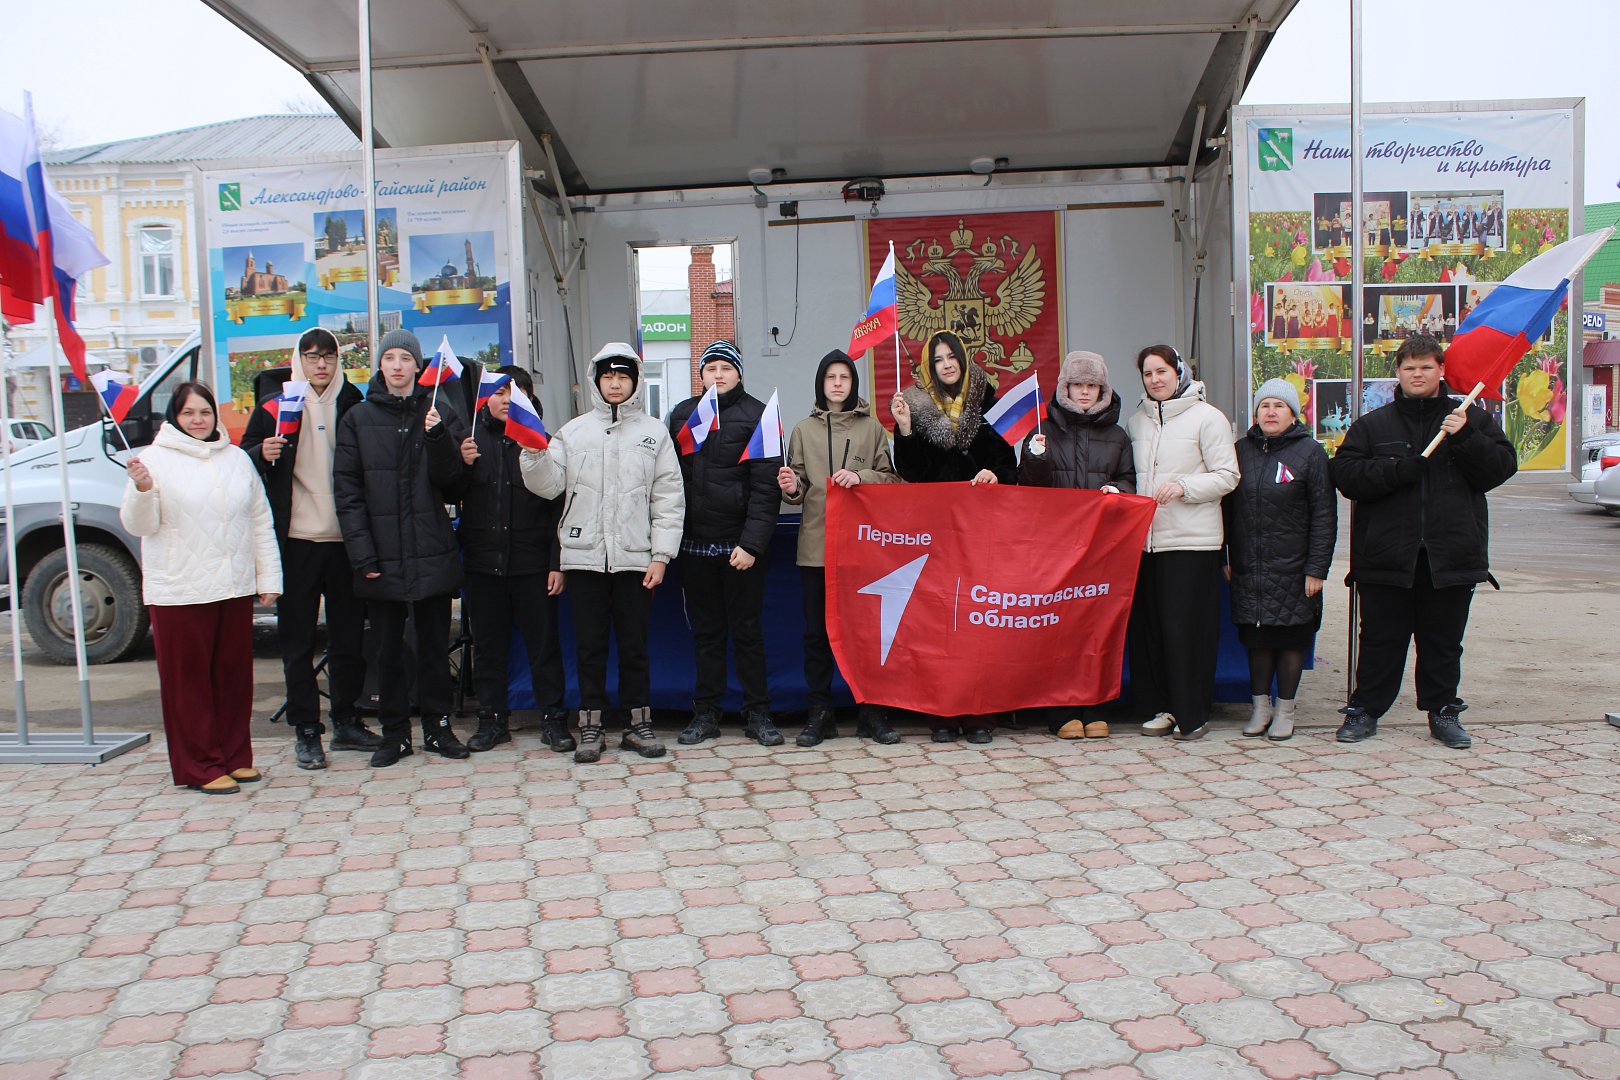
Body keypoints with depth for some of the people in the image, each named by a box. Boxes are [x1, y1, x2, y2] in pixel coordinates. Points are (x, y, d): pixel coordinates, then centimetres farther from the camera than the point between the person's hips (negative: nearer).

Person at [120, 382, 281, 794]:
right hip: (179, 592, -4)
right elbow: (139, 524, -4)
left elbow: (261, 522, 13)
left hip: (235, 588, 4)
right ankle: (201, 768, 8)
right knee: (189, 681, 1)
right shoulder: (155, 459, -1)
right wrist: (142, 490, -24)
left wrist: (268, 578, 9)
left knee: (234, 676, 10)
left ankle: (235, 757, 22)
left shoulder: (237, 459, 12)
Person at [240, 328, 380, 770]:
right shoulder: (275, 405, 4)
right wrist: (263, 453, -14)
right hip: (295, 539, -1)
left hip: (345, 538, 2)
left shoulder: (353, 404, 7)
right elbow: (245, 457, 7)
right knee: (298, 639, 3)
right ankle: (305, 730, 12)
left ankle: (347, 721, 22)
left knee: (349, 635, 9)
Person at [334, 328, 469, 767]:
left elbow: (448, 478, -1)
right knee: (388, 650, 8)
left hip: (432, 553, 0)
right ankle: (395, 733, 18)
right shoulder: (358, 419, 4)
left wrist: (437, 436, -19)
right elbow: (347, 489, -1)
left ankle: (437, 726, 20)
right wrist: (362, 554, -9)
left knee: (435, 645, 9)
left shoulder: (440, 412, 5)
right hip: (381, 557, 0)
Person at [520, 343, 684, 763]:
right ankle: (590, 726, 14)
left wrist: (660, 555, -4)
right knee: (589, 645, 6)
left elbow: (669, 499, 2)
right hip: (585, 555, 1)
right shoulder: (573, 431, 9)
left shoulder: (654, 432, 6)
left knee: (634, 645, 6)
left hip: (635, 556, -1)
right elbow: (548, 485, 3)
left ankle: (638, 723, 16)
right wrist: (534, 453, -14)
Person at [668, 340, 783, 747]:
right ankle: (705, 713, 19)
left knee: (747, 629, 3)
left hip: (741, 545, -3)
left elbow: (765, 487, -8)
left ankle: (757, 713, 13)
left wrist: (752, 542, -16)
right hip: (695, 543, 4)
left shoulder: (757, 415, -2)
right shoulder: (682, 415, 10)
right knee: (706, 630, 11)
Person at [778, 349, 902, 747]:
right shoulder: (804, 430, 10)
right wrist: (791, 487, -14)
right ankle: (819, 712, 13)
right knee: (816, 631, 4)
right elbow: (799, 490, 9)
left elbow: (890, 478, 4)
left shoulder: (872, 427, 7)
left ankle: (871, 712, 12)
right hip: (816, 544, 1)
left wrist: (861, 477, -13)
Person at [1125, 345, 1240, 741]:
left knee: (1186, 627, -4)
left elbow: (1226, 476, -5)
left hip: (1192, 540, -5)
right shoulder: (1137, 421, 15)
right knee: (1149, 626, 6)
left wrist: (1183, 487, -17)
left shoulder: (1206, 417, -1)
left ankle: (1192, 713, 5)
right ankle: (1162, 707, 16)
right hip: (1144, 537, 5)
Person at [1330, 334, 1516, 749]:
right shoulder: (1372, 425, 7)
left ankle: (1443, 711, 22)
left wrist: (1465, 439, -13)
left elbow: (1503, 466, 1)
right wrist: (1400, 469, -15)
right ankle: (1364, 710, 15)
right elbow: (1345, 474, -4)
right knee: (1381, 640, 5)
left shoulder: (1471, 418, 9)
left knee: (1443, 641, 10)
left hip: (1451, 555, 1)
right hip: (1386, 555, -1)